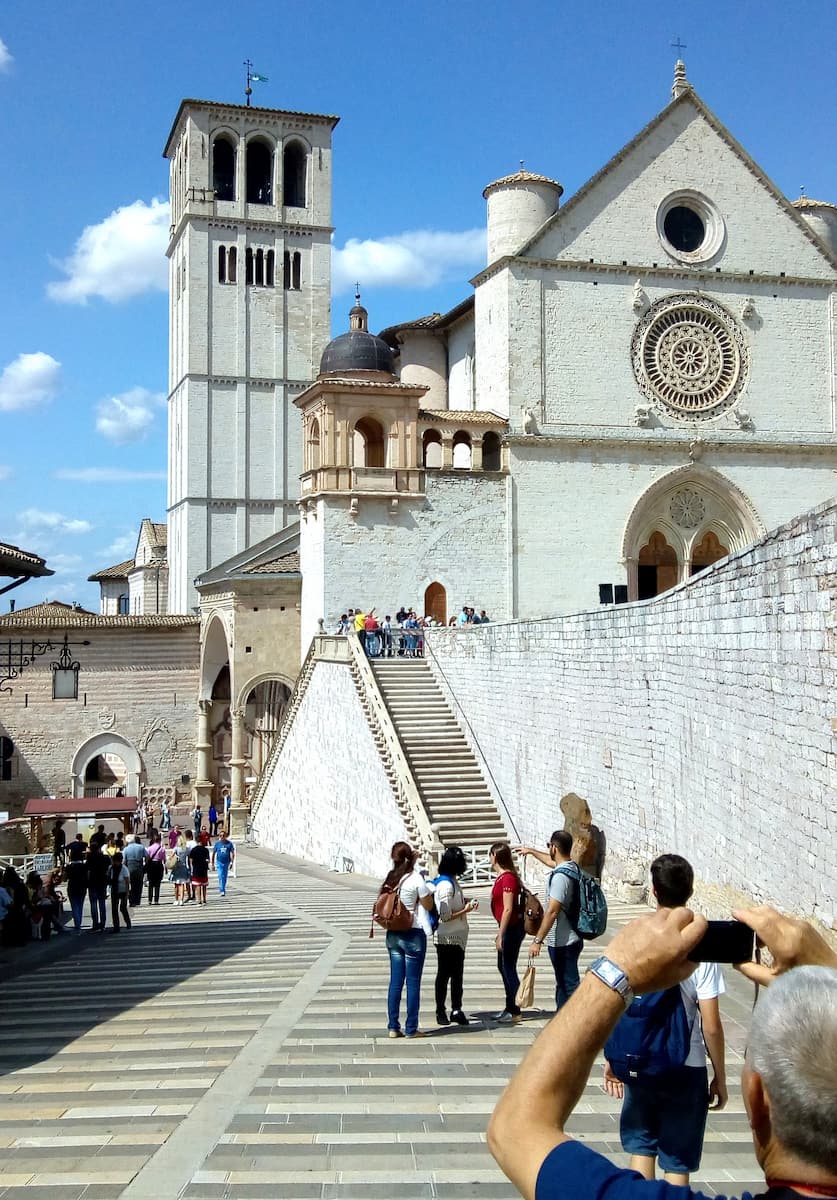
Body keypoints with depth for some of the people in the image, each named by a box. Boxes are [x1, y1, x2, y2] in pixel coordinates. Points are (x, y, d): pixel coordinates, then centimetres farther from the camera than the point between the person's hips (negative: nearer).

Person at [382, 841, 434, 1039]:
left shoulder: (390, 879, 3)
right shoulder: (416, 878, -13)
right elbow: (428, 905, -7)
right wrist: (428, 890, 10)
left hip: (393, 934, 5)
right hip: (413, 934, -5)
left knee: (395, 981, 10)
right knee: (413, 982, 2)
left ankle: (393, 1027, 12)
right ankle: (411, 1028, 6)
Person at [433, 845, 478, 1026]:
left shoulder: (452, 882, 9)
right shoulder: (446, 885, -21)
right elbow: (445, 916, -23)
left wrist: (465, 903, 7)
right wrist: (466, 910, -16)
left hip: (457, 938, 9)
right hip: (447, 939, -9)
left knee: (457, 974, 11)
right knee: (444, 975, 3)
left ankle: (456, 1011, 17)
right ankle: (440, 1011, 14)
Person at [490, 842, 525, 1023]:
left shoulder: (507, 878, -19)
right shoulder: (502, 876, 11)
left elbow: (508, 909, -22)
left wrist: (500, 935, -20)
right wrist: (501, 933, 20)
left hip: (513, 928, -10)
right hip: (509, 928, 10)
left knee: (509, 968, -5)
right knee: (503, 966, 17)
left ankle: (515, 1013, 1)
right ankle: (509, 1008, 27)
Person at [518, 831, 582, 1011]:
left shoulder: (560, 876, -22)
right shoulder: (571, 867, 8)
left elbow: (552, 912, -25)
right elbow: (552, 861, 31)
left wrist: (537, 940, -21)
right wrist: (532, 851, 47)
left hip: (562, 943, -10)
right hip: (568, 939, 10)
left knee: (570, 985, -7)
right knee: (562, 984, 19)